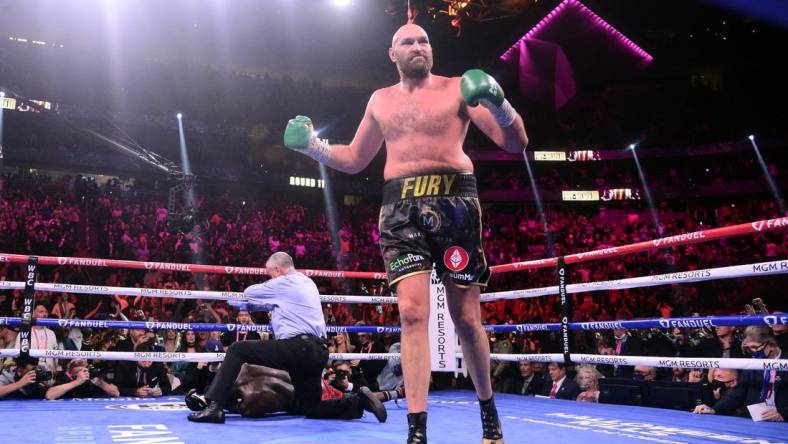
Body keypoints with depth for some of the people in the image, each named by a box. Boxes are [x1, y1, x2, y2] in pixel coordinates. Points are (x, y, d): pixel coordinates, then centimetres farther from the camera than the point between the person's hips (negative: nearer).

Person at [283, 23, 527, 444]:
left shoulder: (457, 89, 6)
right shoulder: (381, 100, 17)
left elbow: (515, 143, -1)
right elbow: (354, 160, 25)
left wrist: (497, 101, -19)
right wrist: (310, 144, 11)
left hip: (452, 202, -2)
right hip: (402, 208, 2)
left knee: (466, 317, 4)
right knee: (412, 313, -10)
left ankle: (488, 409, 26)